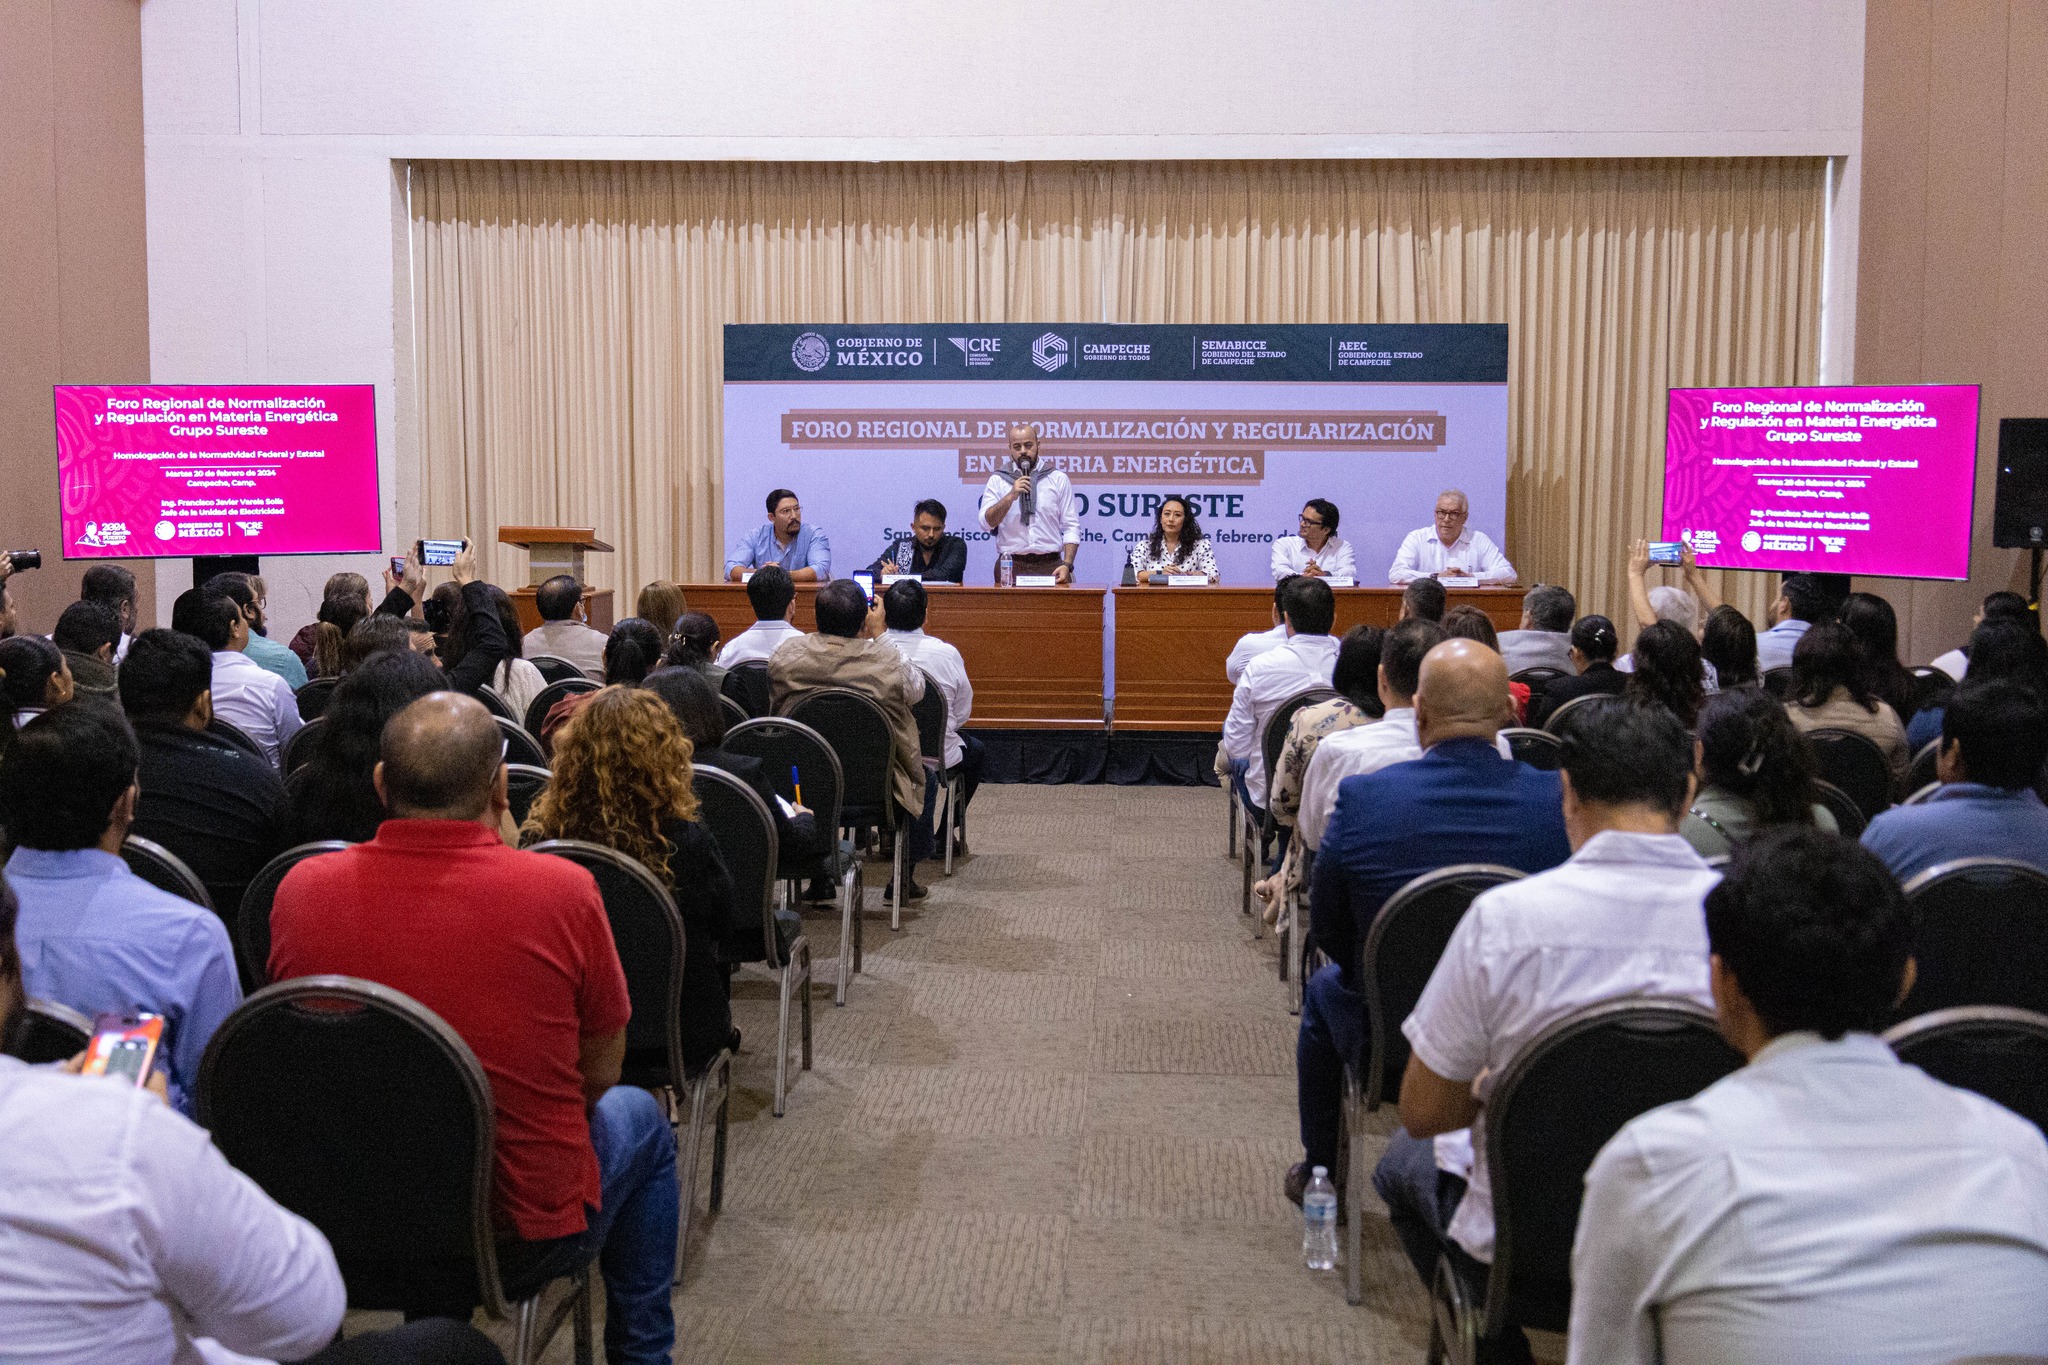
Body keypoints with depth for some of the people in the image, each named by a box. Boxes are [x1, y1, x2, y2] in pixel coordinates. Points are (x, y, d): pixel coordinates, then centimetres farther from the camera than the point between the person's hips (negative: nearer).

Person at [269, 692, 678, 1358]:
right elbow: (599, 1073, -7)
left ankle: (432, 1314, 44)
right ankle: (640, 1350, 39)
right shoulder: (562, 891, -23)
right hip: (531, 1235, -3)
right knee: (638, 1116, 27)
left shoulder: (300, 888, -13)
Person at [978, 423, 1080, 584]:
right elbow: (986, 522, -3)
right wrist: (1011, 495, -15)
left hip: (1050, 566, 0)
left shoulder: (1058, 478, 8)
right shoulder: (998, 480, 9)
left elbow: (1071, 527, 4)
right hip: (1010, 566, 0)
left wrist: (1067, 565, -8)